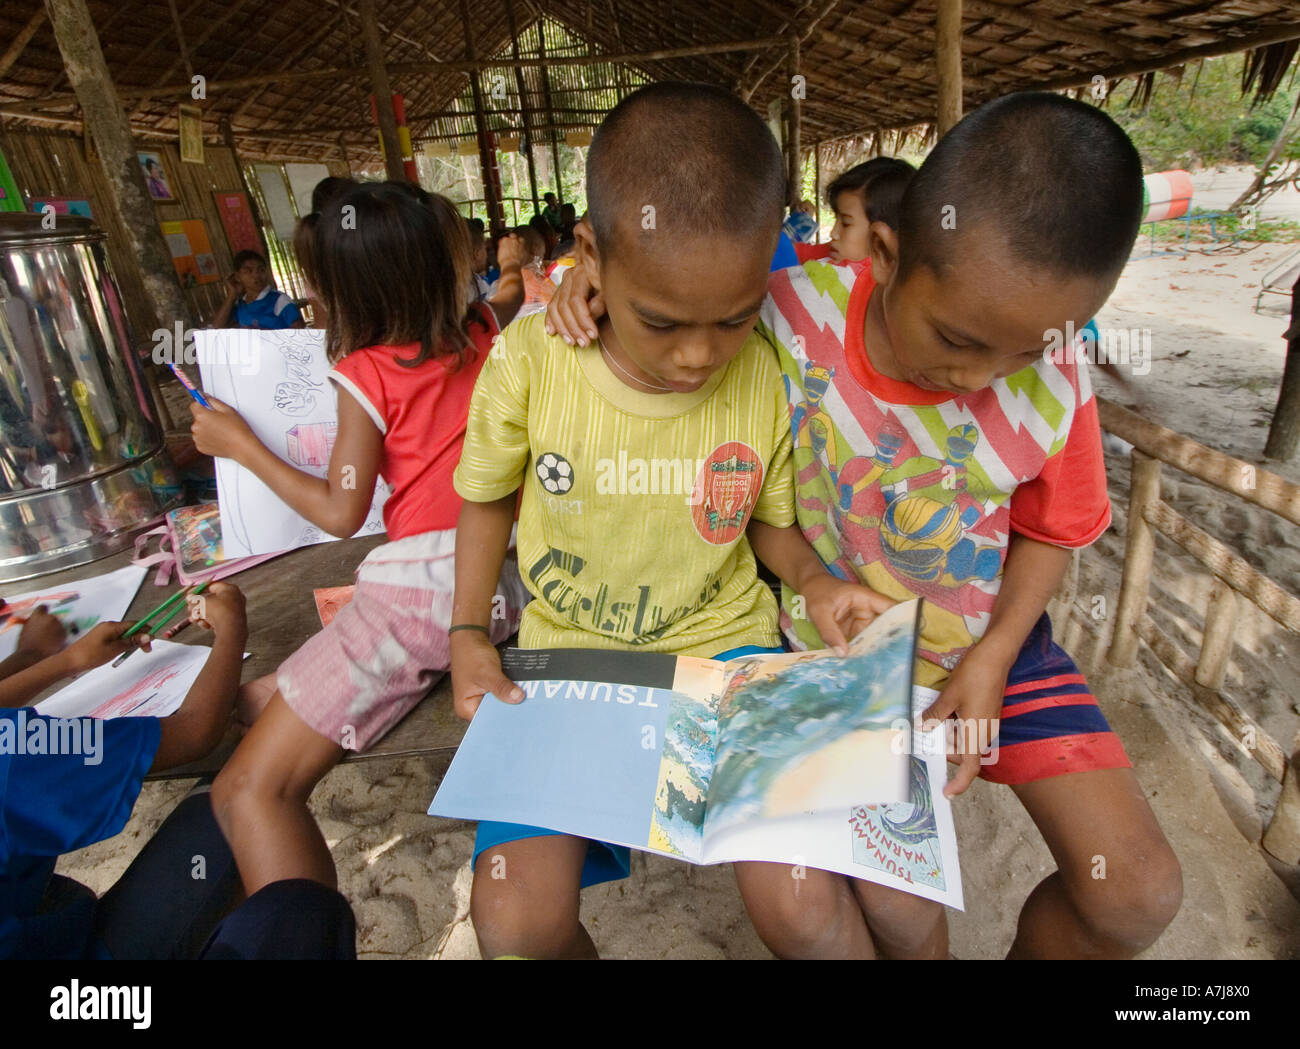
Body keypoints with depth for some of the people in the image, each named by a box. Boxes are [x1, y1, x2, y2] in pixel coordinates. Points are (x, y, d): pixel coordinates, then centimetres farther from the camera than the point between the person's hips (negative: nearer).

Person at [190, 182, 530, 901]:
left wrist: (241, 445, 8)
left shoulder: (364, 375, -6)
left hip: (422, 586, -7)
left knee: (248, 793, -3)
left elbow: (341, 513, -1)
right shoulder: (486, 335, 7)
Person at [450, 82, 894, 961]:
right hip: (569, 654, 0)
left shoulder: (770, 378, -10)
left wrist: (812, 579, -13)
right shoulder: (529, 361, -13)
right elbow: (488, 497, 4)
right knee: (515, 916, -14)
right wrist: (469, 633, -4)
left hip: (723, 642, 1)